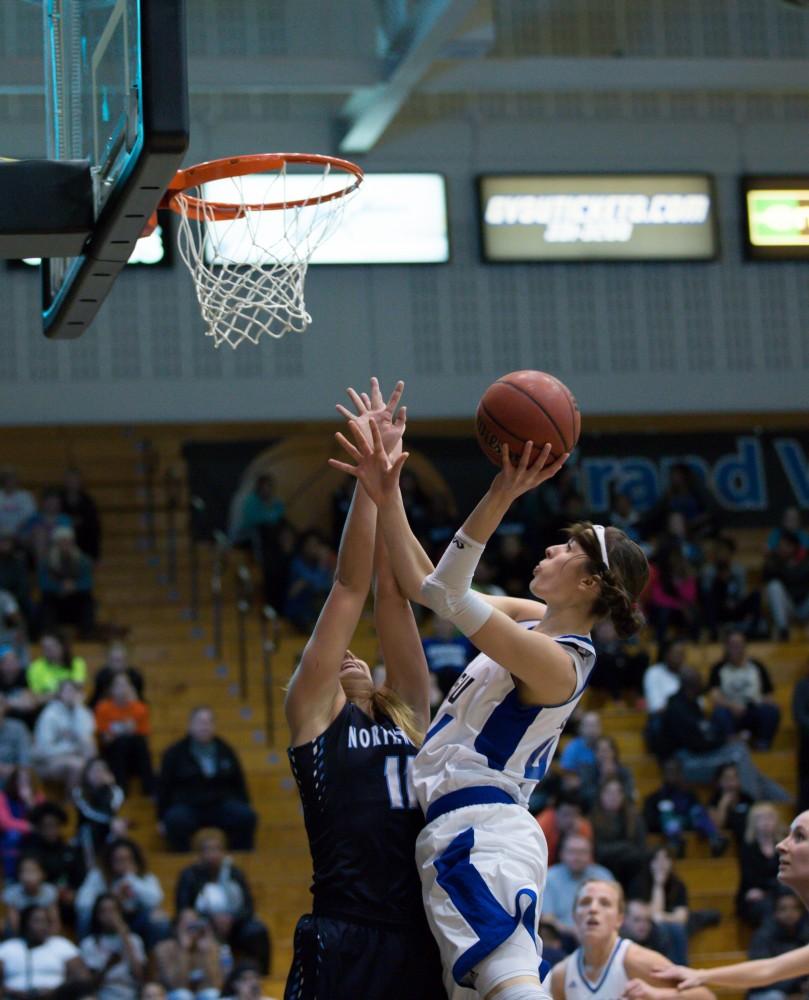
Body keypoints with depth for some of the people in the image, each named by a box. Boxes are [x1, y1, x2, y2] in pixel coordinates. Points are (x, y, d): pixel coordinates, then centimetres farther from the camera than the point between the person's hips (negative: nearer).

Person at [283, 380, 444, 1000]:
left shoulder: (407, 714, 20)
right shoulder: (312, 710, 9)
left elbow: (390, 591, 13)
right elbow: (350, 585, 4)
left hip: (426, 940, 5)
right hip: (345, 942, -5)